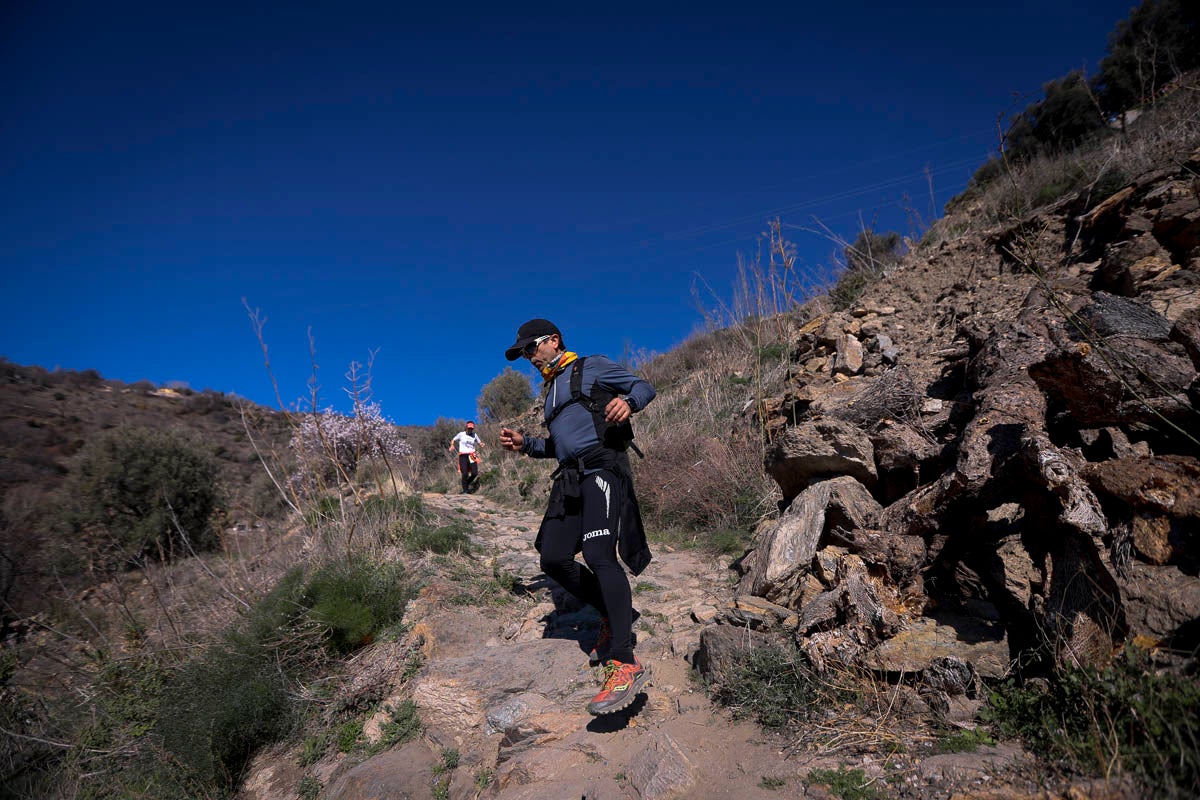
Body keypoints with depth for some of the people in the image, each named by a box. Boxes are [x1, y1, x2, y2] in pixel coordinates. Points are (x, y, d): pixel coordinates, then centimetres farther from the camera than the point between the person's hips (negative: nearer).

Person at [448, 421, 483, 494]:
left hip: (472, 456, 3)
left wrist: (481, 444, -2)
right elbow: (453, 440, 12)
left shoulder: (474, 435, 12)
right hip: (463, 456, -3)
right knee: (465, 474, -12)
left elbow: (479, 443, 23)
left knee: (475, 473, -7)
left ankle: (467, 483, 22)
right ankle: (465, 490, 3)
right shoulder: (461, 434, 4)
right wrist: (452, 446, -8)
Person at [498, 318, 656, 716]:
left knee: (599, 555, -24)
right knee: (554, 559, -4)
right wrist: (525, 444, 13)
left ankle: (626, 665, -26)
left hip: (603, 467, -8)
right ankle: (612, 617, 18)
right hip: (569, 478, 8)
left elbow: (644, 386, 4)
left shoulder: (592, 367, 8)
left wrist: (627, 401, -19)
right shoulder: (551, 392, 30)